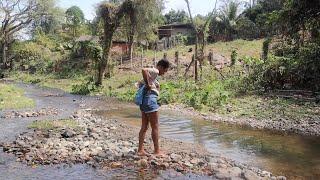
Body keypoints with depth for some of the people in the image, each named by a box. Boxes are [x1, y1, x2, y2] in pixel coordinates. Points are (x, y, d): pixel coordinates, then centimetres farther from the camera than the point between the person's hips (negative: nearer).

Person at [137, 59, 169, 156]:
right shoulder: (155, 71, -9)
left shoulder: (152, 73, 20)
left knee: (144, 127, 11)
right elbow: (144, 70, -30)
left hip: (144, 101, 10)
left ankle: (140, 150, 14)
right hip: (150, 100, -10)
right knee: (155, 127, -1)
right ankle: (157, 151, 7)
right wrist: (148, 85, -22)